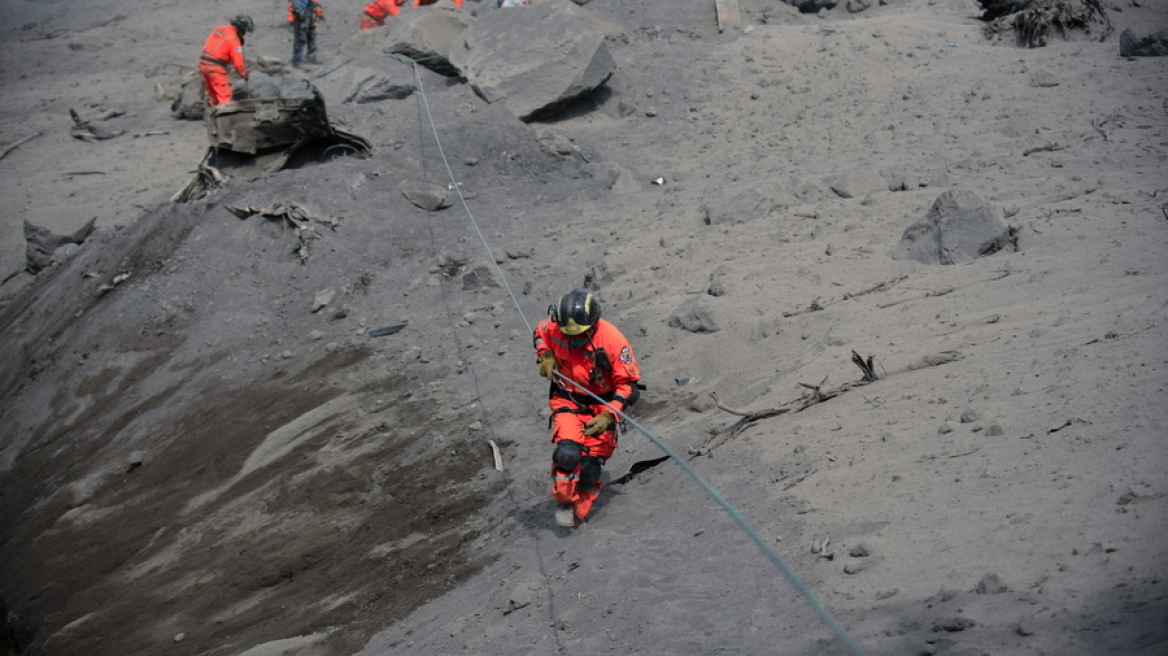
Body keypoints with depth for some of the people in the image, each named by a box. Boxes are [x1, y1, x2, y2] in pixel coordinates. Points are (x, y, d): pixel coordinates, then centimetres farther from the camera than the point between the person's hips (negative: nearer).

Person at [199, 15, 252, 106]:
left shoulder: (219, 29, 10)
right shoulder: (234, 39, -13)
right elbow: (238, 61, -12)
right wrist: (244, 74, 3)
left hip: (203, 63, 8)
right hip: (215, 67, -8)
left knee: (212, 92, 23)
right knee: (225, 95, -4)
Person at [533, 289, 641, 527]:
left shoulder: (613, 342, -25)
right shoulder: (553, 327, -15)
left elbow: (629, 384, -19)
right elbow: (540, 334, 13)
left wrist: (608, 416, -30)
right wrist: (545, 356, -6)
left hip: (602, 405, -1)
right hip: (567, 400, 1)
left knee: (590, 464, 0)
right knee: (567, 452, -23)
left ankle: (578, 513, 24)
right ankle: (565, 501, 3)